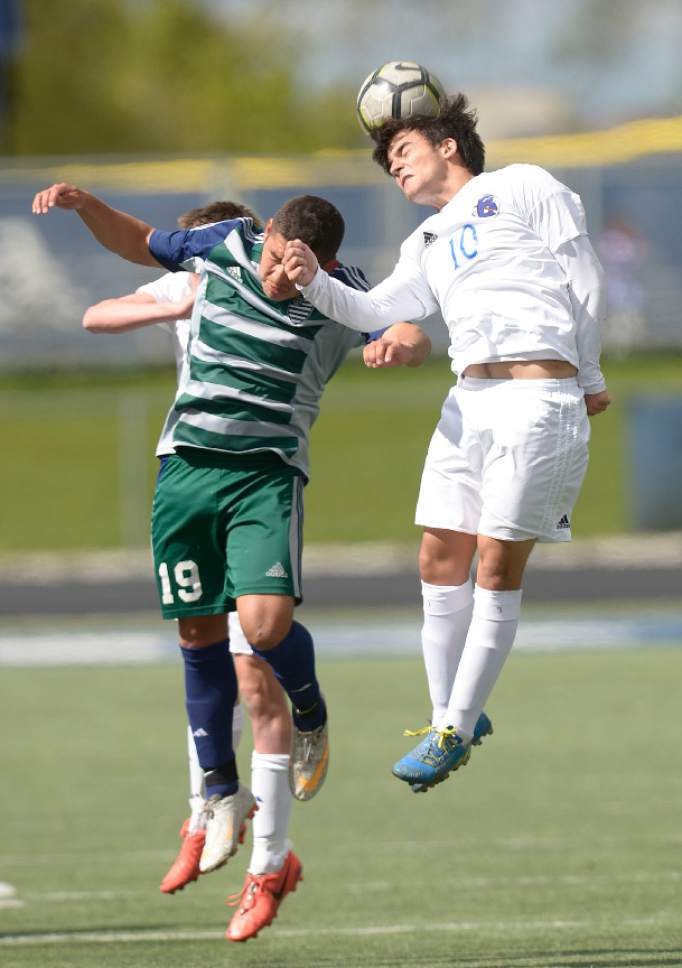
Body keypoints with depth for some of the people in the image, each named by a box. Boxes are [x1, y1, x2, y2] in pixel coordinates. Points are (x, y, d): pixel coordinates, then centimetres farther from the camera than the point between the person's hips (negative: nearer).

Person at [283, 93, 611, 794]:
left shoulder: (522, 188, 6)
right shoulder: (427, 245, 23)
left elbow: (584, 282, 5)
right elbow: (372, 311, 10)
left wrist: (588, 379, 7)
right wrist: (314, 282, -8)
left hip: (541, 395, -7)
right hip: (469, 401, 7)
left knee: (497, 569, -6)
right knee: (440, 562, 2)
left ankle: (454, 732, -3)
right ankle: (447, 716, 13)